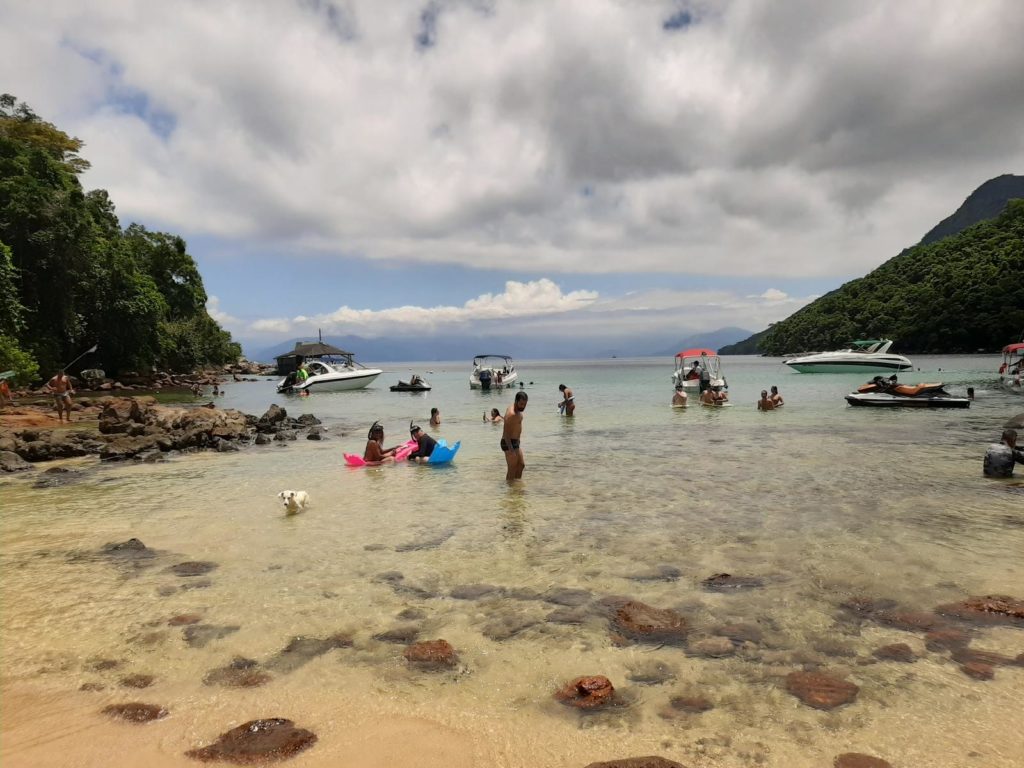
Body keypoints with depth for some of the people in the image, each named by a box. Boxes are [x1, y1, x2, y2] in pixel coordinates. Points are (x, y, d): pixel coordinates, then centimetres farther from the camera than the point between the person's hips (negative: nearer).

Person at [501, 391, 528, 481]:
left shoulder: (517, 410, 7)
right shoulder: (511, 414, -24)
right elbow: (506, 433, -27)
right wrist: (511, 450, -32)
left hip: (515, 442, 10)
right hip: (509, 443, -10)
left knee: (521, 465, 18)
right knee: (512, 469, -4)